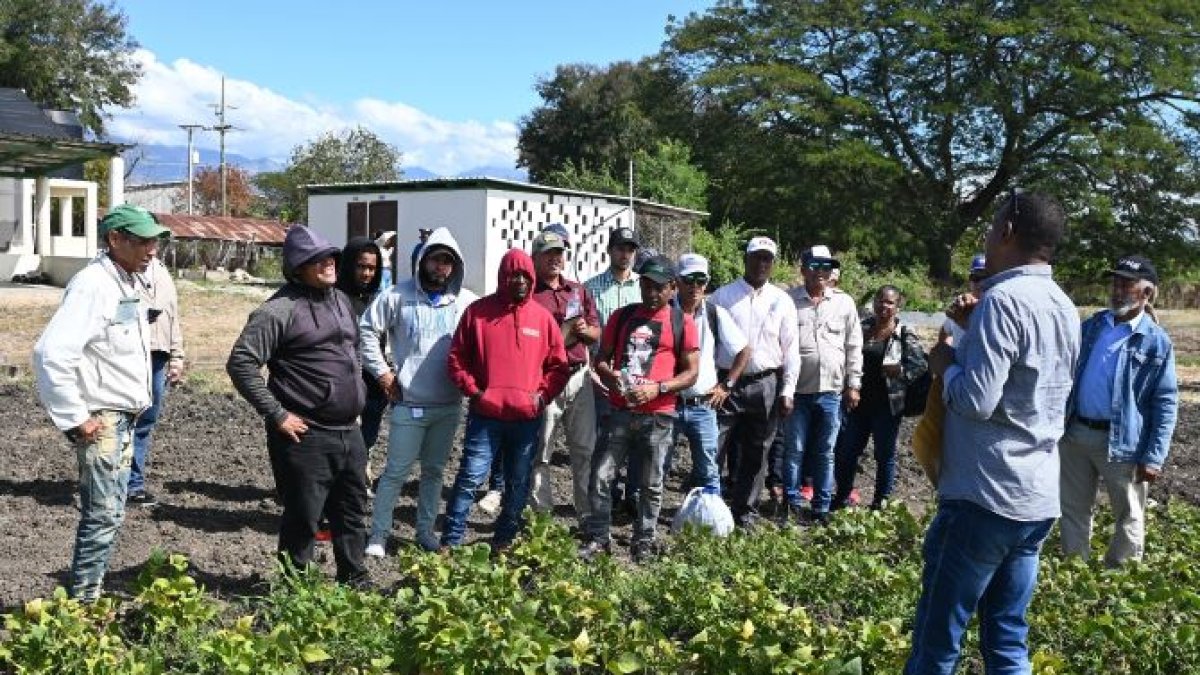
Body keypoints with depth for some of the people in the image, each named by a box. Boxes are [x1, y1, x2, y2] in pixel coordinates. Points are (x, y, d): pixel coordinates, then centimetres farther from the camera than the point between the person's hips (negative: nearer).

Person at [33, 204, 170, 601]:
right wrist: (73, 419, -23)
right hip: (100, 420, -9)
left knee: (108, 513, 15)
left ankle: (90, 596, 26)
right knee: (104, 516, -6)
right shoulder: (93, 285, -20)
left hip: (123, 417, 9)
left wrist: (136, 403, 14)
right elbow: (51, 354, -29)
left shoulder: (127, 282, 9)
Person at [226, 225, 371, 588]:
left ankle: (353, 578, 34)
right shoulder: (280, 309, -14)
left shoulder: (341, 300, 12)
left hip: (350, 432, 8)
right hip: (306, 436, -8)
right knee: (303, 517, 4)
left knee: (353, 511, 18)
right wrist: (277, 415, -16)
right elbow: (241, 363, -18)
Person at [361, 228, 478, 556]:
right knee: (396, 472, 2)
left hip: (449, 406, 3)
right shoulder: (399, 295, -5)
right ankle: (378, 534, 13)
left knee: (434, 470, 16)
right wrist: (381, 372, -5)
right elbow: (367, 329, -2)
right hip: (408, 404, -3)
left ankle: (425, 529, 29)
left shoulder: (467, 302, 0)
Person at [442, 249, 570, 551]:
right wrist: (473, 390, -7)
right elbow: (456, 358, 3)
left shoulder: (542, 317, 5)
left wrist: (543, 393, -3)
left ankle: (504, 542, 26)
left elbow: (559, 365, 10)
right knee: (470, 478, -6)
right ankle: (451, 542, 4)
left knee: (518, 486, 11)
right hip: (485, 415, -2)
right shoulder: (478, 311, 0)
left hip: (528, 418, 3)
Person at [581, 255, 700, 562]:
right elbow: (601, 359, 13)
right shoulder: (622, 317, 9)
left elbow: (691, 373, -1)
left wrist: (658, 388, -15)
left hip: (658, 416, -2)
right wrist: (609, 375, -10)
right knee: (601, 476, -2)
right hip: (620, 412, 2)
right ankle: (598, 538, 10)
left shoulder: (682, 323, 2)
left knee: (651, 484, 8)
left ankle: (644, 542, 21)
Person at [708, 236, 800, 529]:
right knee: (712, 448, -4)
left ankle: (745, 511, 21)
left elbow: (790, 349, 6)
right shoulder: (723, 296, 2)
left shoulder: (782, 301, 7)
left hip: (765, 386, 2)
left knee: (756, 453, 9)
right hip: (726, 383, -2)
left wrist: (786, 392, 0)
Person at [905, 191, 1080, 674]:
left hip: (983, 498, -8)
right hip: (1038, 499, 9)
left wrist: (946, 363, -4)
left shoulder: (1003, 299, -16)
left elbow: (976, 400, -22)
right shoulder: (1065, 308, 12)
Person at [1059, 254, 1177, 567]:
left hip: (1122, 442, -4)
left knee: (1128, 518, 10)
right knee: (1073, 510, 15)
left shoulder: (1156, 342, -7)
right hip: (1075, 434, 5)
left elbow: (1166, 404, -8)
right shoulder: (1091, 326, 7)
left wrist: (1154, 458, -14)